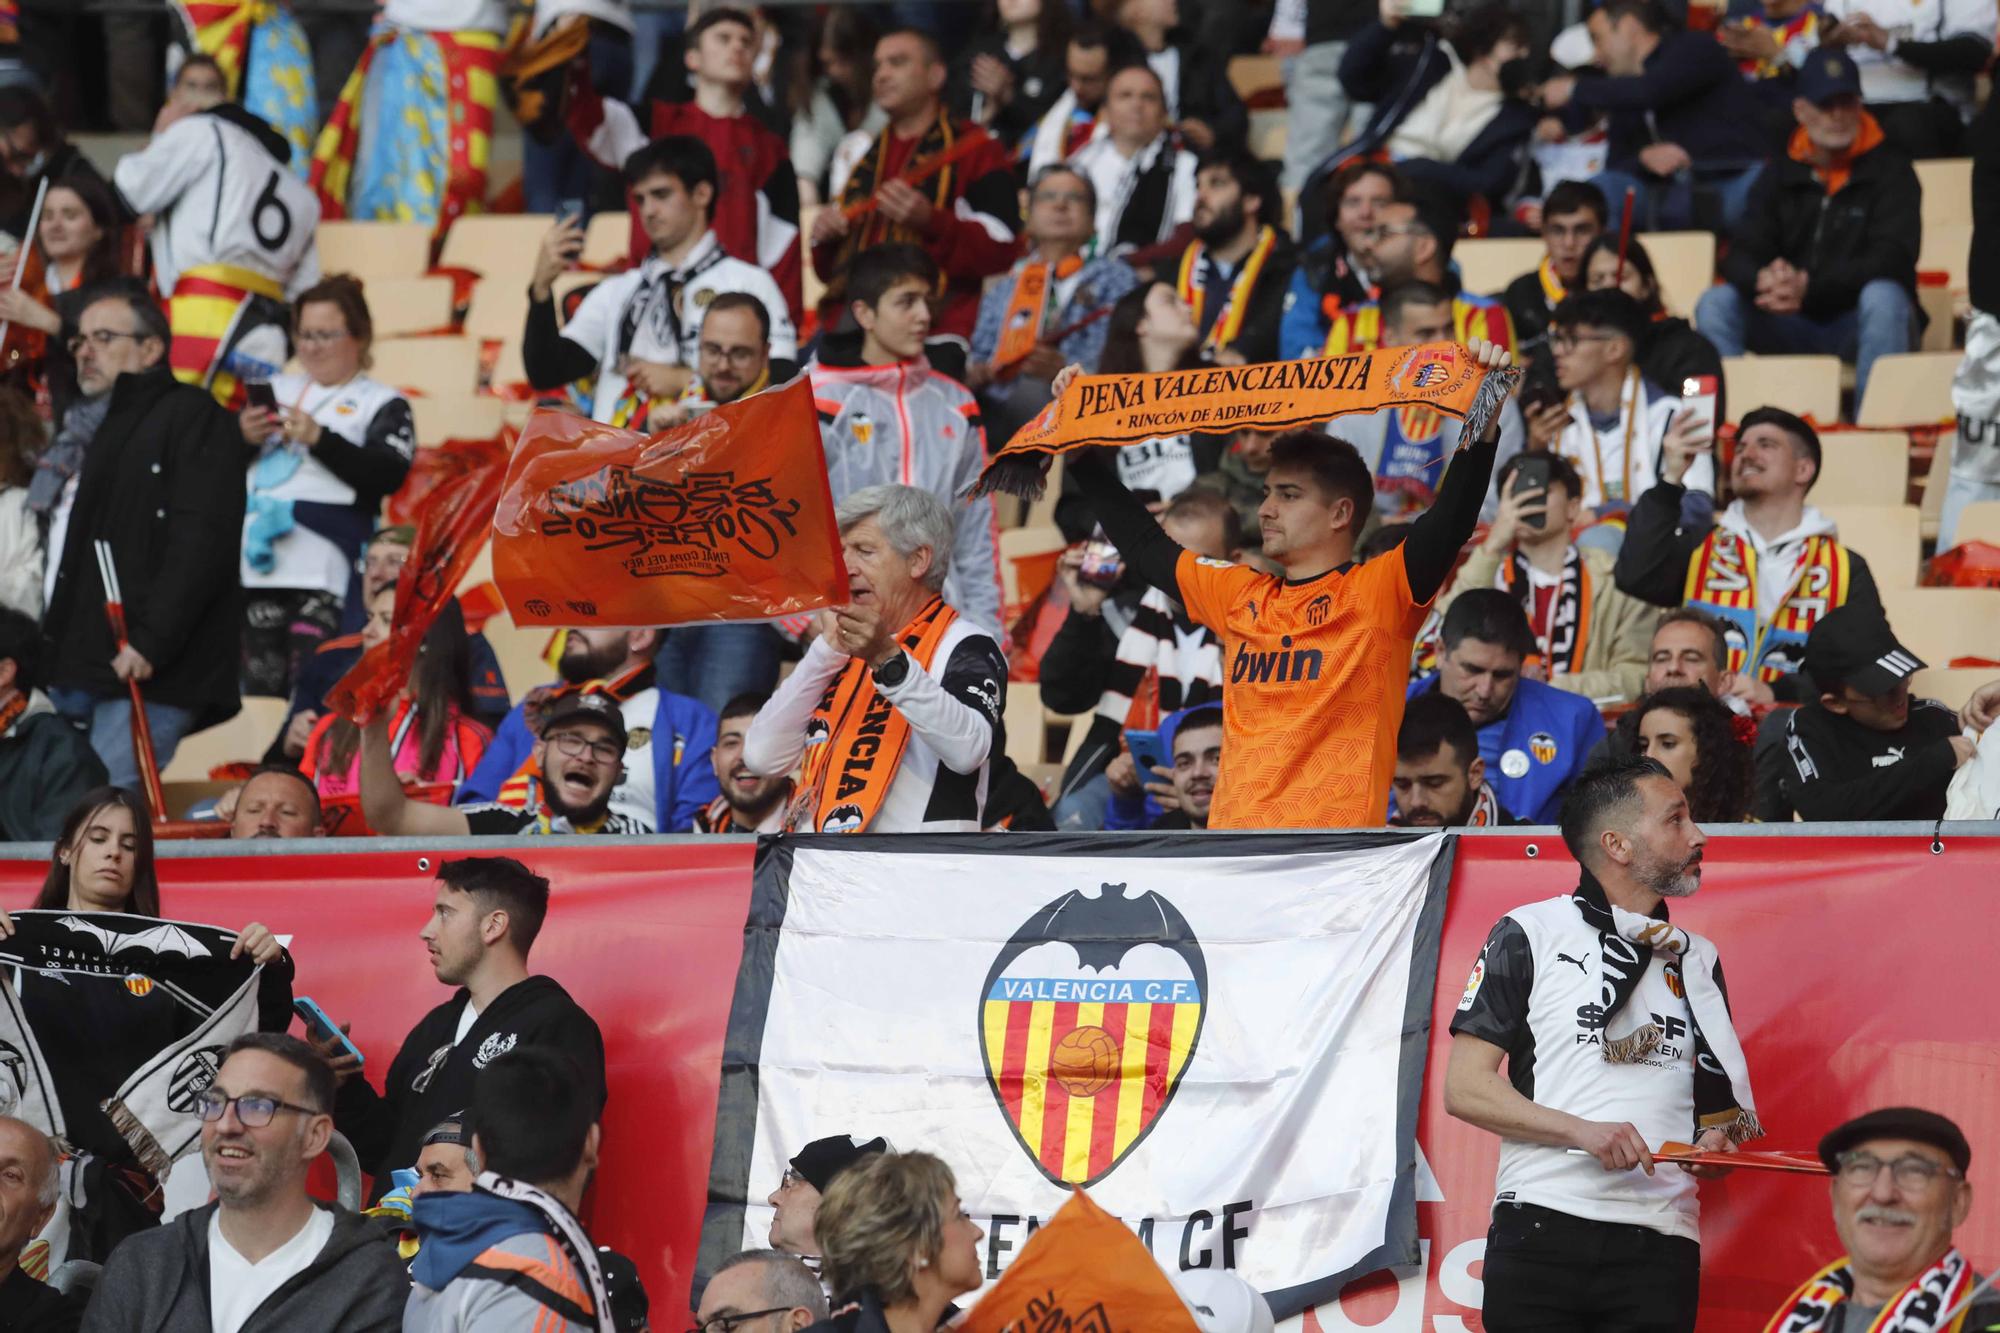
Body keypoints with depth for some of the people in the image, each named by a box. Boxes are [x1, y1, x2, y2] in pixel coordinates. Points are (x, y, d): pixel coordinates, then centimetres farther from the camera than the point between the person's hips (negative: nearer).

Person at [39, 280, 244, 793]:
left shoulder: (191, 417, -1)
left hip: (145, 675, -9)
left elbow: (201, 540, -13)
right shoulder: (83, 429, 27)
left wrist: (149, 643, -21)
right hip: (73, 673, 9)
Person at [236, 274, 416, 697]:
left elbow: (389, 476, -8)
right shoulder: (277, 390, 21)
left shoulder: (383, 404, 8)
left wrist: (319, 439, -15)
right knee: (261, 690, 4)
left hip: (325, 571, -5)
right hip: (259, 564, 5)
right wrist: (243, 436, -4)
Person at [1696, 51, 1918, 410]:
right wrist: (1763, 280, -26)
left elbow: (1891, 257, -15)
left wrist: (1809, 286, -28)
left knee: (1883, 297, -35)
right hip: (1795, 330, 4)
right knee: (1716, 303, -16)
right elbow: (1739, 255, 1)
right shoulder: (1782, 173, 10)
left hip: (1859, 326, -3)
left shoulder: (1889, 168, -2)